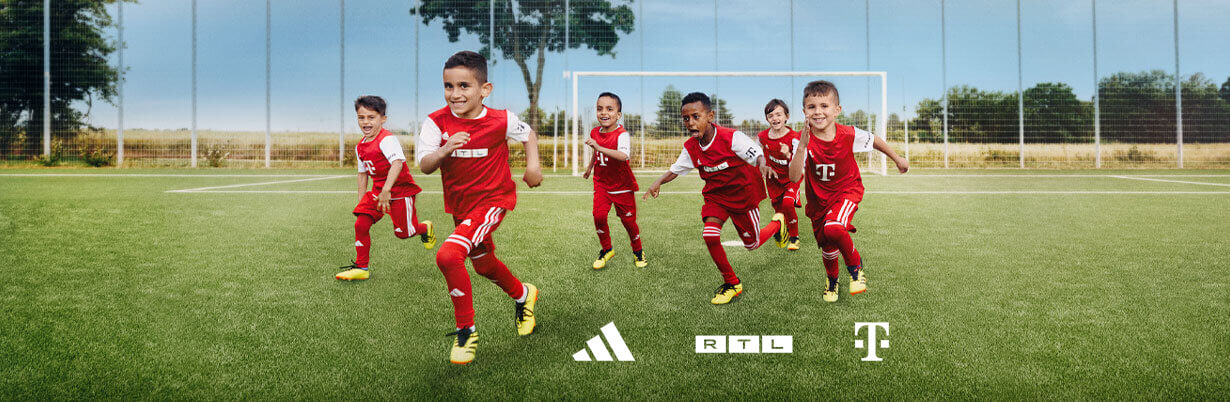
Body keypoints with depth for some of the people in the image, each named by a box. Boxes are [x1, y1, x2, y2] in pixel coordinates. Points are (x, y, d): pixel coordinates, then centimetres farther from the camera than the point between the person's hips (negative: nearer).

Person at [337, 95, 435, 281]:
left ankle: (425, 228, 32)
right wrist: (360, 201, 17)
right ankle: (361, 267, 5)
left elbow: (397, 162, -34)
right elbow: (363, 173, 18)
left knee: (402, 232, -3)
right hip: (377, 191, 7)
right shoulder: (360, 147, 7)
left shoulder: (387, 139, -20)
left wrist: (386, 190, -42)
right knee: (361, 224, -6)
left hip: (399, 190, -7)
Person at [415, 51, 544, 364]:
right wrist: (444, 150, -38)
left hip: (492, 200, -5)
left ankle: (466, 330, -7)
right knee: (484, 265, 24)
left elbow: (528, 134, 7)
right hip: (459, 206, 5)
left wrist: (533, 164, -8)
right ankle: (523, 295, 55)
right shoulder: (436, 122, -11)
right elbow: (424, 165, -19)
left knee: (448, 256, -25)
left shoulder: (500, 121, -15)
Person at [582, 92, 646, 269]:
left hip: (622, 186, -4)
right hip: (601, 183, 4)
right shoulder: (595, 133, -1)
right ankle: (606, 249, 8)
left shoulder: (622, 134, -22)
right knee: (599, 215, -14)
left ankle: (638, 251, 30)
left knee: (628, 220, 5)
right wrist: (590, 166, 31)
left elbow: (623, 156, -44)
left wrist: (599, 147, -49)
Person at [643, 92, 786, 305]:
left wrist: (763, 166, -50)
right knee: (710, 235, -19)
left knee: (752, 243, 9)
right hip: (715, 195, 4)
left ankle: (778, 223, 44)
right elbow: (676, 169, 2)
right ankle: (732, 283, 0)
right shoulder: (691, 148, -9)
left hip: (743, 193, -4)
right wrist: (659, 181, -17)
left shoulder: (731, 137, -25)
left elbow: (758, 156, -27)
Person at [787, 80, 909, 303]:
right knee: (827, 247, 13)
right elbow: (794, 176, -33)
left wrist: (897, 159, 16)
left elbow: (874, 141, 3)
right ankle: (832, 280, 47)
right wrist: (802, 147, -46)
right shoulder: (805, 141, -21)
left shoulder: (848, 135, -19)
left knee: (834, 228, -31)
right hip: (819, 198, 2)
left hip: (847, 190, -2)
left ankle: (855, 265, -2)